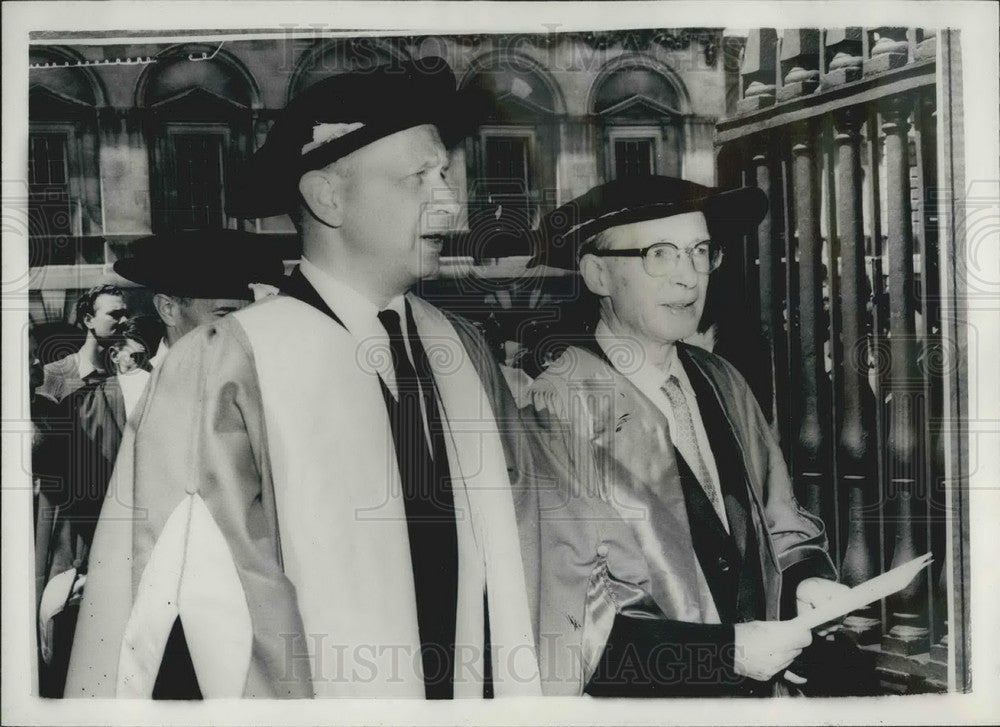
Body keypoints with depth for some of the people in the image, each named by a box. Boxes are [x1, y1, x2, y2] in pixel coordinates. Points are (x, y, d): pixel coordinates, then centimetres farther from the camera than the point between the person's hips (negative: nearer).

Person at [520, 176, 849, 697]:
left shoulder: (721, 381, 0)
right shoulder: (556, 411, -20)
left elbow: (780, 518, 10)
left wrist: (808, 575, -9)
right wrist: (726, 651, -21)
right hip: (632, 695, -6)